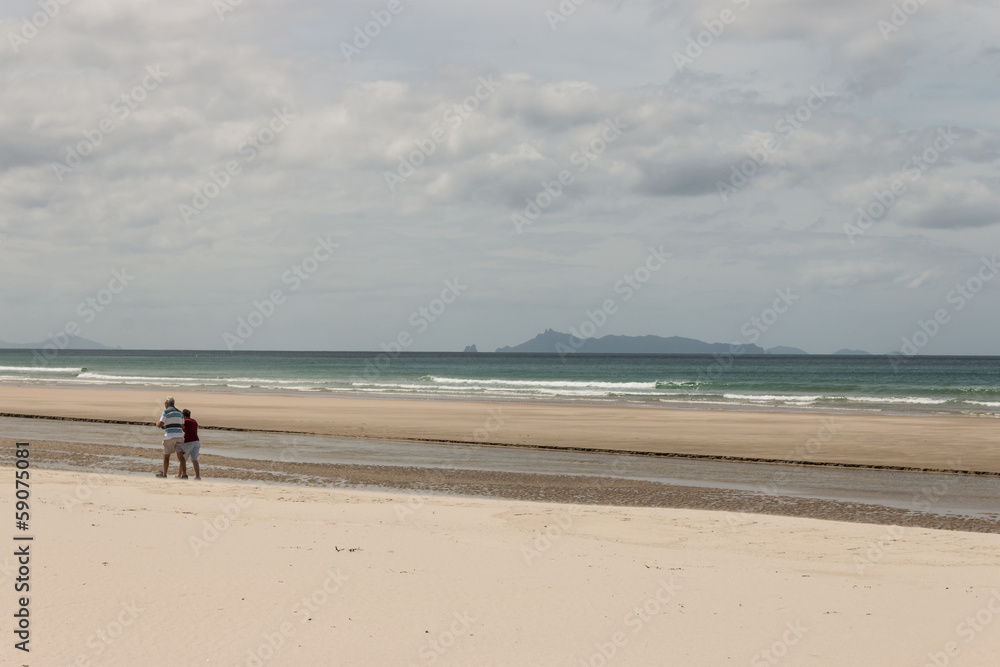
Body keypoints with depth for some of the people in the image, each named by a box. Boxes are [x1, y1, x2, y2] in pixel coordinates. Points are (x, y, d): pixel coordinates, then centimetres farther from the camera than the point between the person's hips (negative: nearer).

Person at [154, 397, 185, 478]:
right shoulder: (180, 413, 15)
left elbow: (160, 424, -9)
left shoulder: (166, 412, -5)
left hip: (169, 436, -5)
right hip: (179, 436, 5)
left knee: (166, 456, 10)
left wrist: (157, 423, 12)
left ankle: (164, 474, 20)